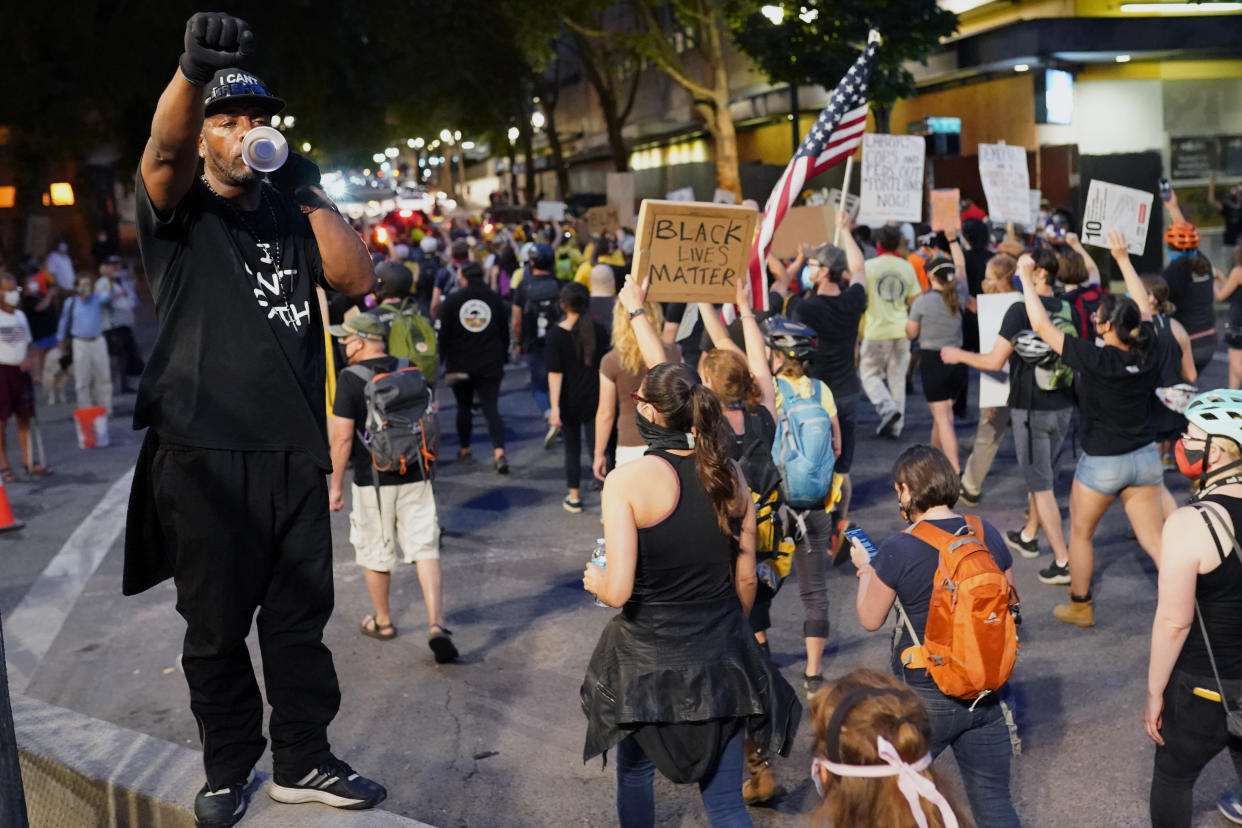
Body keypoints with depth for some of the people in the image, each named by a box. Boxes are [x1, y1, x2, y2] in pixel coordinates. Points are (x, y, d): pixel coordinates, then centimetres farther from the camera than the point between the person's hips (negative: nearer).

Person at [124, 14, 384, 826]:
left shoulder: (290, 214, 14)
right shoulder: (180, 208, 2)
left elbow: (358, 278, 1)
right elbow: (163, 148, -21)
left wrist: (310, 190, -3)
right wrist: (195, 68, -41)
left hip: (295, 451, 4)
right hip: (203, 454, -3)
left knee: (301, 618, 10)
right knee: (216, 628, 6)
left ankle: (304, 761, 24)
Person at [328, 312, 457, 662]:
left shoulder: (351, 378, -12)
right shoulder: (410, 371, 4)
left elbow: (343, 438, -14)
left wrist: (336, 484, -5)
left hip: (372, 480, -4)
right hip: (415, 476, 4)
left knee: (375, 554, 13)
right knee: (425, 549, 2)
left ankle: (382, 621, 28)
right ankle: (436, 624, -11)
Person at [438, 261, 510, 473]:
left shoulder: (452, 300, -2)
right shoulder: (495, 299, 3)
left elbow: (444, 334, -3)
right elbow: (504, 333, 7)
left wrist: (441, 360, 5)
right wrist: (503, 358, 18)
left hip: (460, 365, -1)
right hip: (490, 365, 1)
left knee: (464, 408, 15)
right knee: (491, 409, -3)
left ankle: (464, 450, 25)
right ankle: (499, 452, -20)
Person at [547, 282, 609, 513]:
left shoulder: (556, 333, -10)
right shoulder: (599, 330, -3)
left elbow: (555, 373, -14)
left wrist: (555, 407, -14)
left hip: (569, 400, -1)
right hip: (594, 399, 1)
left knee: (572, 448, 16)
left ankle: (574, 498, 24)